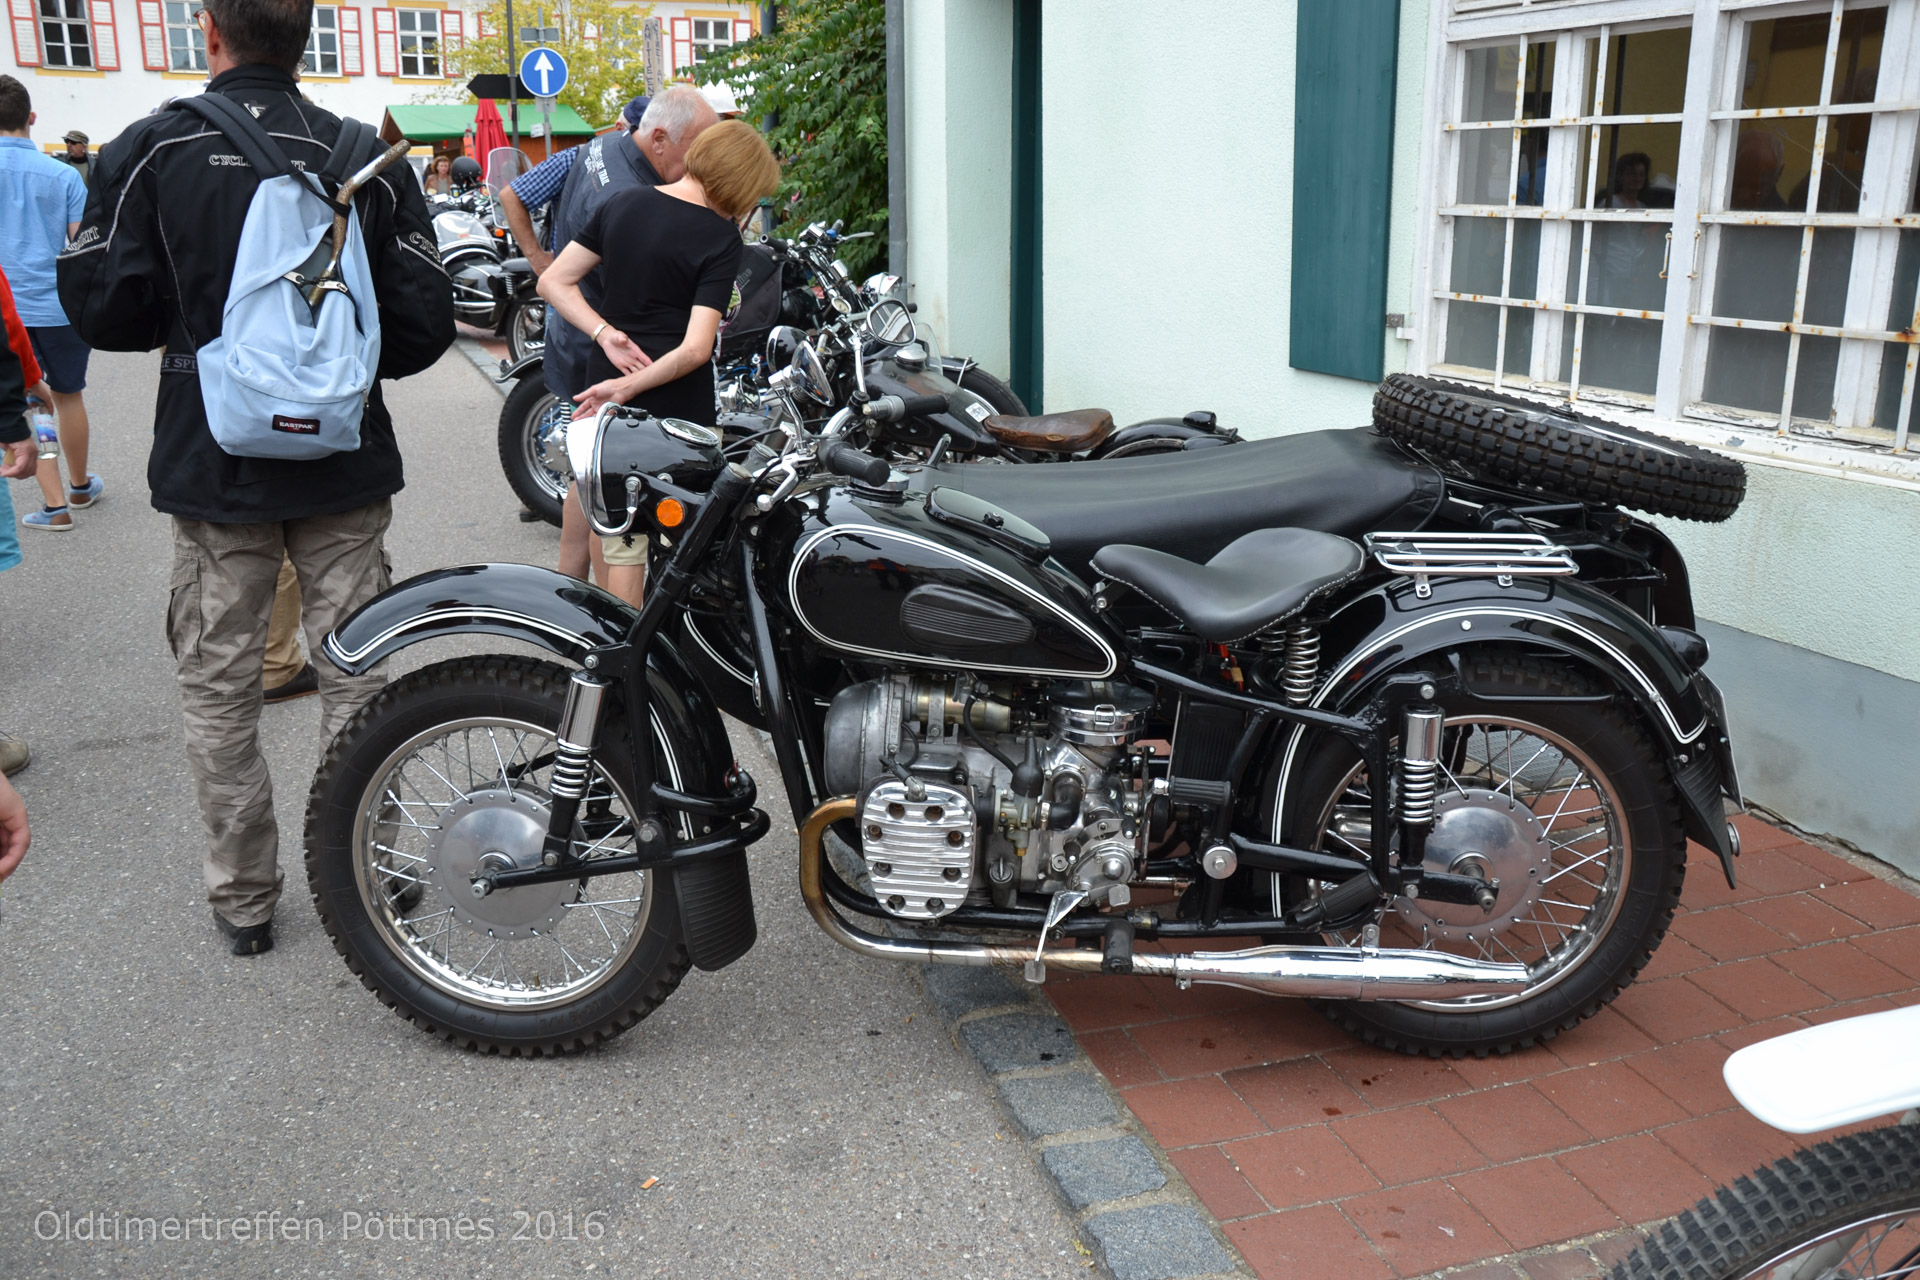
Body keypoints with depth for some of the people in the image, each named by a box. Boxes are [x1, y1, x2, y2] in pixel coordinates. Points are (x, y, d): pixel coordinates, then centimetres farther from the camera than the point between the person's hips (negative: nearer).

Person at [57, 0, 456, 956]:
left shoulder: (147, 151, -7)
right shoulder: (368, 160, -3)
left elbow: (102, 309, -6)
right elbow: (422, 325, -4)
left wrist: (192, 323, 14)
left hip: (212, 468, -1)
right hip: (345, 467, 1)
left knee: (218, 689, 11)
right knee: (355, 676, 11)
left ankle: (243, 898, 20)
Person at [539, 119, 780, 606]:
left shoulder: (621, 203, 5)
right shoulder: (722, 240, -12)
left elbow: (553, 282, 4)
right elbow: (697, 348, -21)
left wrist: (606, 335, -6)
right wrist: (631, 386, -16)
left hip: (606, 387, 5)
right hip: (678, 403, -5)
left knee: (624, 538, 12)